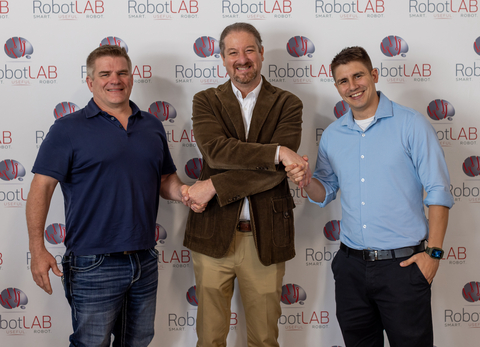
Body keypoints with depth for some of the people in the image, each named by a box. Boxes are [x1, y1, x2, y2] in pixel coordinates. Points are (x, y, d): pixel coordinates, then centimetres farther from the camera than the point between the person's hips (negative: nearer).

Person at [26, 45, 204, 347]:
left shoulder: (152, 126, 11)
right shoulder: (69, 129, -4)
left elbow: (165, 179, 18)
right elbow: (42, 187, -8)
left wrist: (184, 192, -5)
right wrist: (38, 249, -16)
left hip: (145, 262, 5)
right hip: (94, 265, -5)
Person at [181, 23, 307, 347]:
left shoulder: (287, 104, 3)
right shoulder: (205, 101, 6)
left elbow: (276, 171, -11)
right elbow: (215, 151, -14)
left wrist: (215, 186, -15)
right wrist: (276, 151, -19)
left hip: (265, 237, 0)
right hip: (213, 234, 1)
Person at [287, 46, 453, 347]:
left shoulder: (411, 124, -5)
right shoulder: (333, 135, 8)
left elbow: (438, 192, -7)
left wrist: (433, 252, -12)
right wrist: (306, 182, -8)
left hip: (403, 263, -4)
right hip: (351, 265, 4)